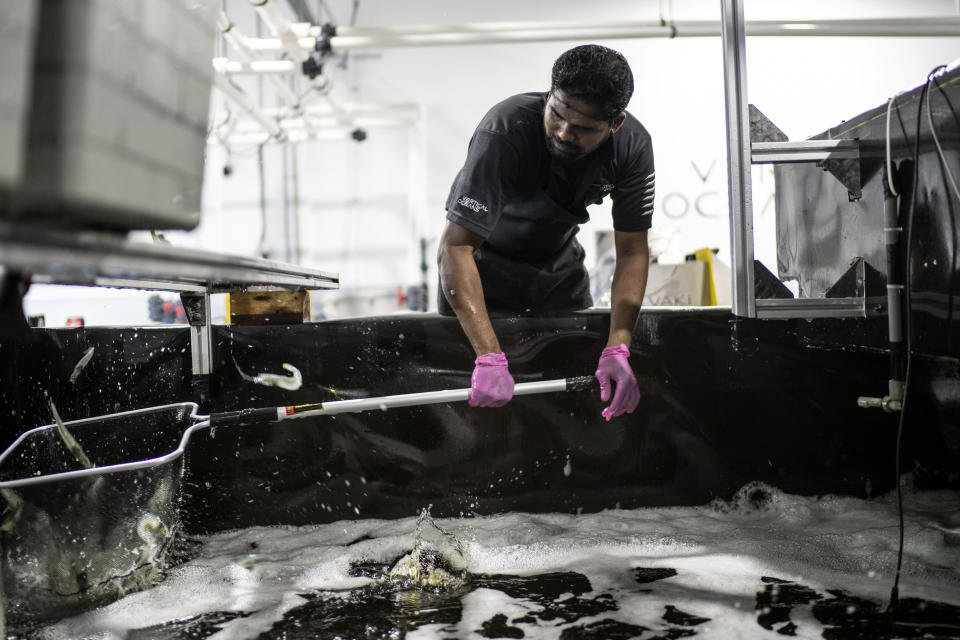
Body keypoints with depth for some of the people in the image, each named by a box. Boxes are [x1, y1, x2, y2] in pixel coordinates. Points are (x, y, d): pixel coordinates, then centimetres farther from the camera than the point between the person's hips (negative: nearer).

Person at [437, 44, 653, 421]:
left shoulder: (632, 145, -23)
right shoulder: (504, 130, -37)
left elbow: (632, 251, -17)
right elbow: (455, 248, -40)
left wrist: (617, 350, -29)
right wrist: (489, 358, -49)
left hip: (559, 261, 4)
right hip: (486, 262, -3)